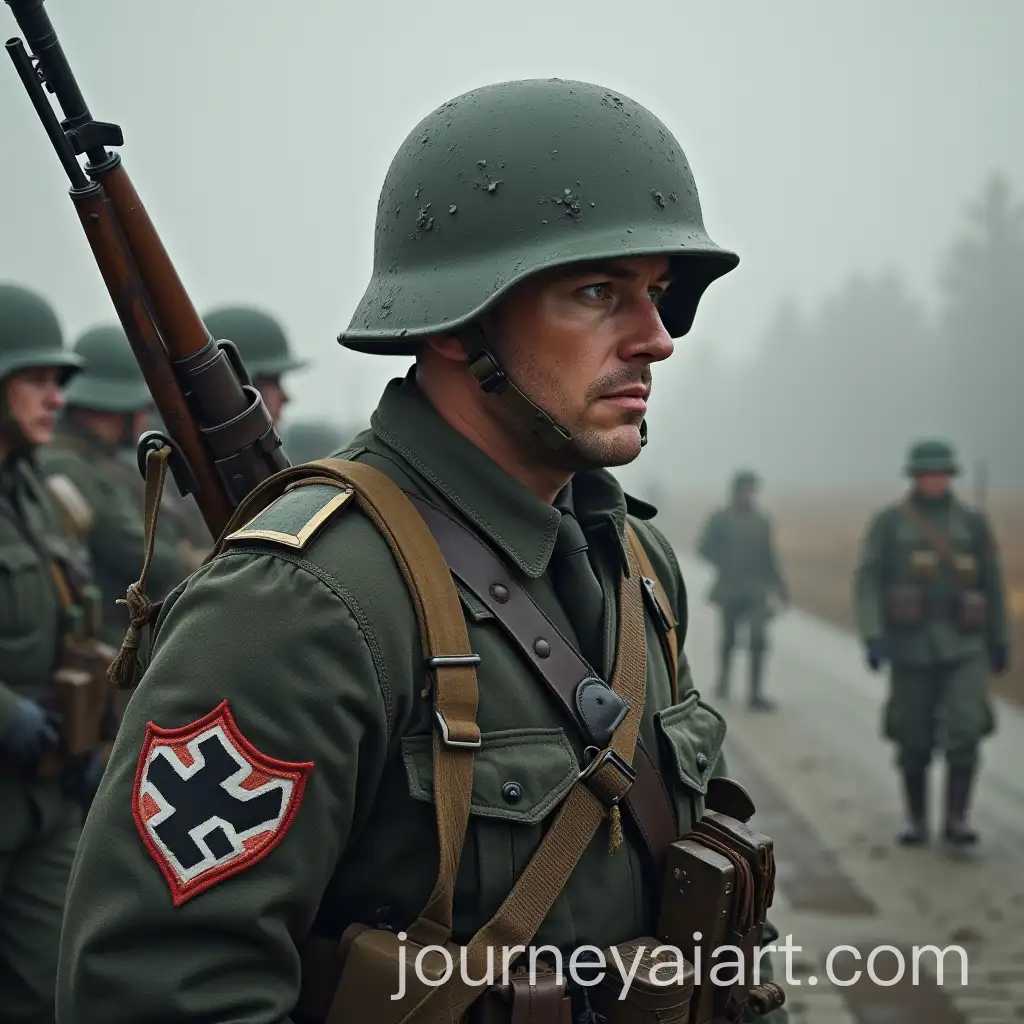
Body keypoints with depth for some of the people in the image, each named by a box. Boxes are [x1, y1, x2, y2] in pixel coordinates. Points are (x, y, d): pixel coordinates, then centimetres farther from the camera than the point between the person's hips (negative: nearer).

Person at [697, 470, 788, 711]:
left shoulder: (762, 522, 8)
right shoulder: (720, 519, 0)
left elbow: (769, 557, 13)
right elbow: (704, 547, -2)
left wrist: (779, 585, 8)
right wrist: (724, 562, -17)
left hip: (756, 589, 1)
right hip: (730, 589, -1)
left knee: (758, 639, -13)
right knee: (729, 637, 12)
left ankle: (756, 693, -13)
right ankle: (723, 678, 36)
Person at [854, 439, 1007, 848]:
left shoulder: (972, 522, 6)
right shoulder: (888, 523, 1)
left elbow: (992, 583, 12)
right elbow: (867, 580, -4)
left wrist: (999, 641, 13)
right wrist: (872, 634, -15)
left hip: (963, 647, 0)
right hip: (911, 648, 0)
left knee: (964, 730, -14)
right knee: (913, 741, 5)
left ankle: (956, 819, -7)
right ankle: (916, 821, 20)